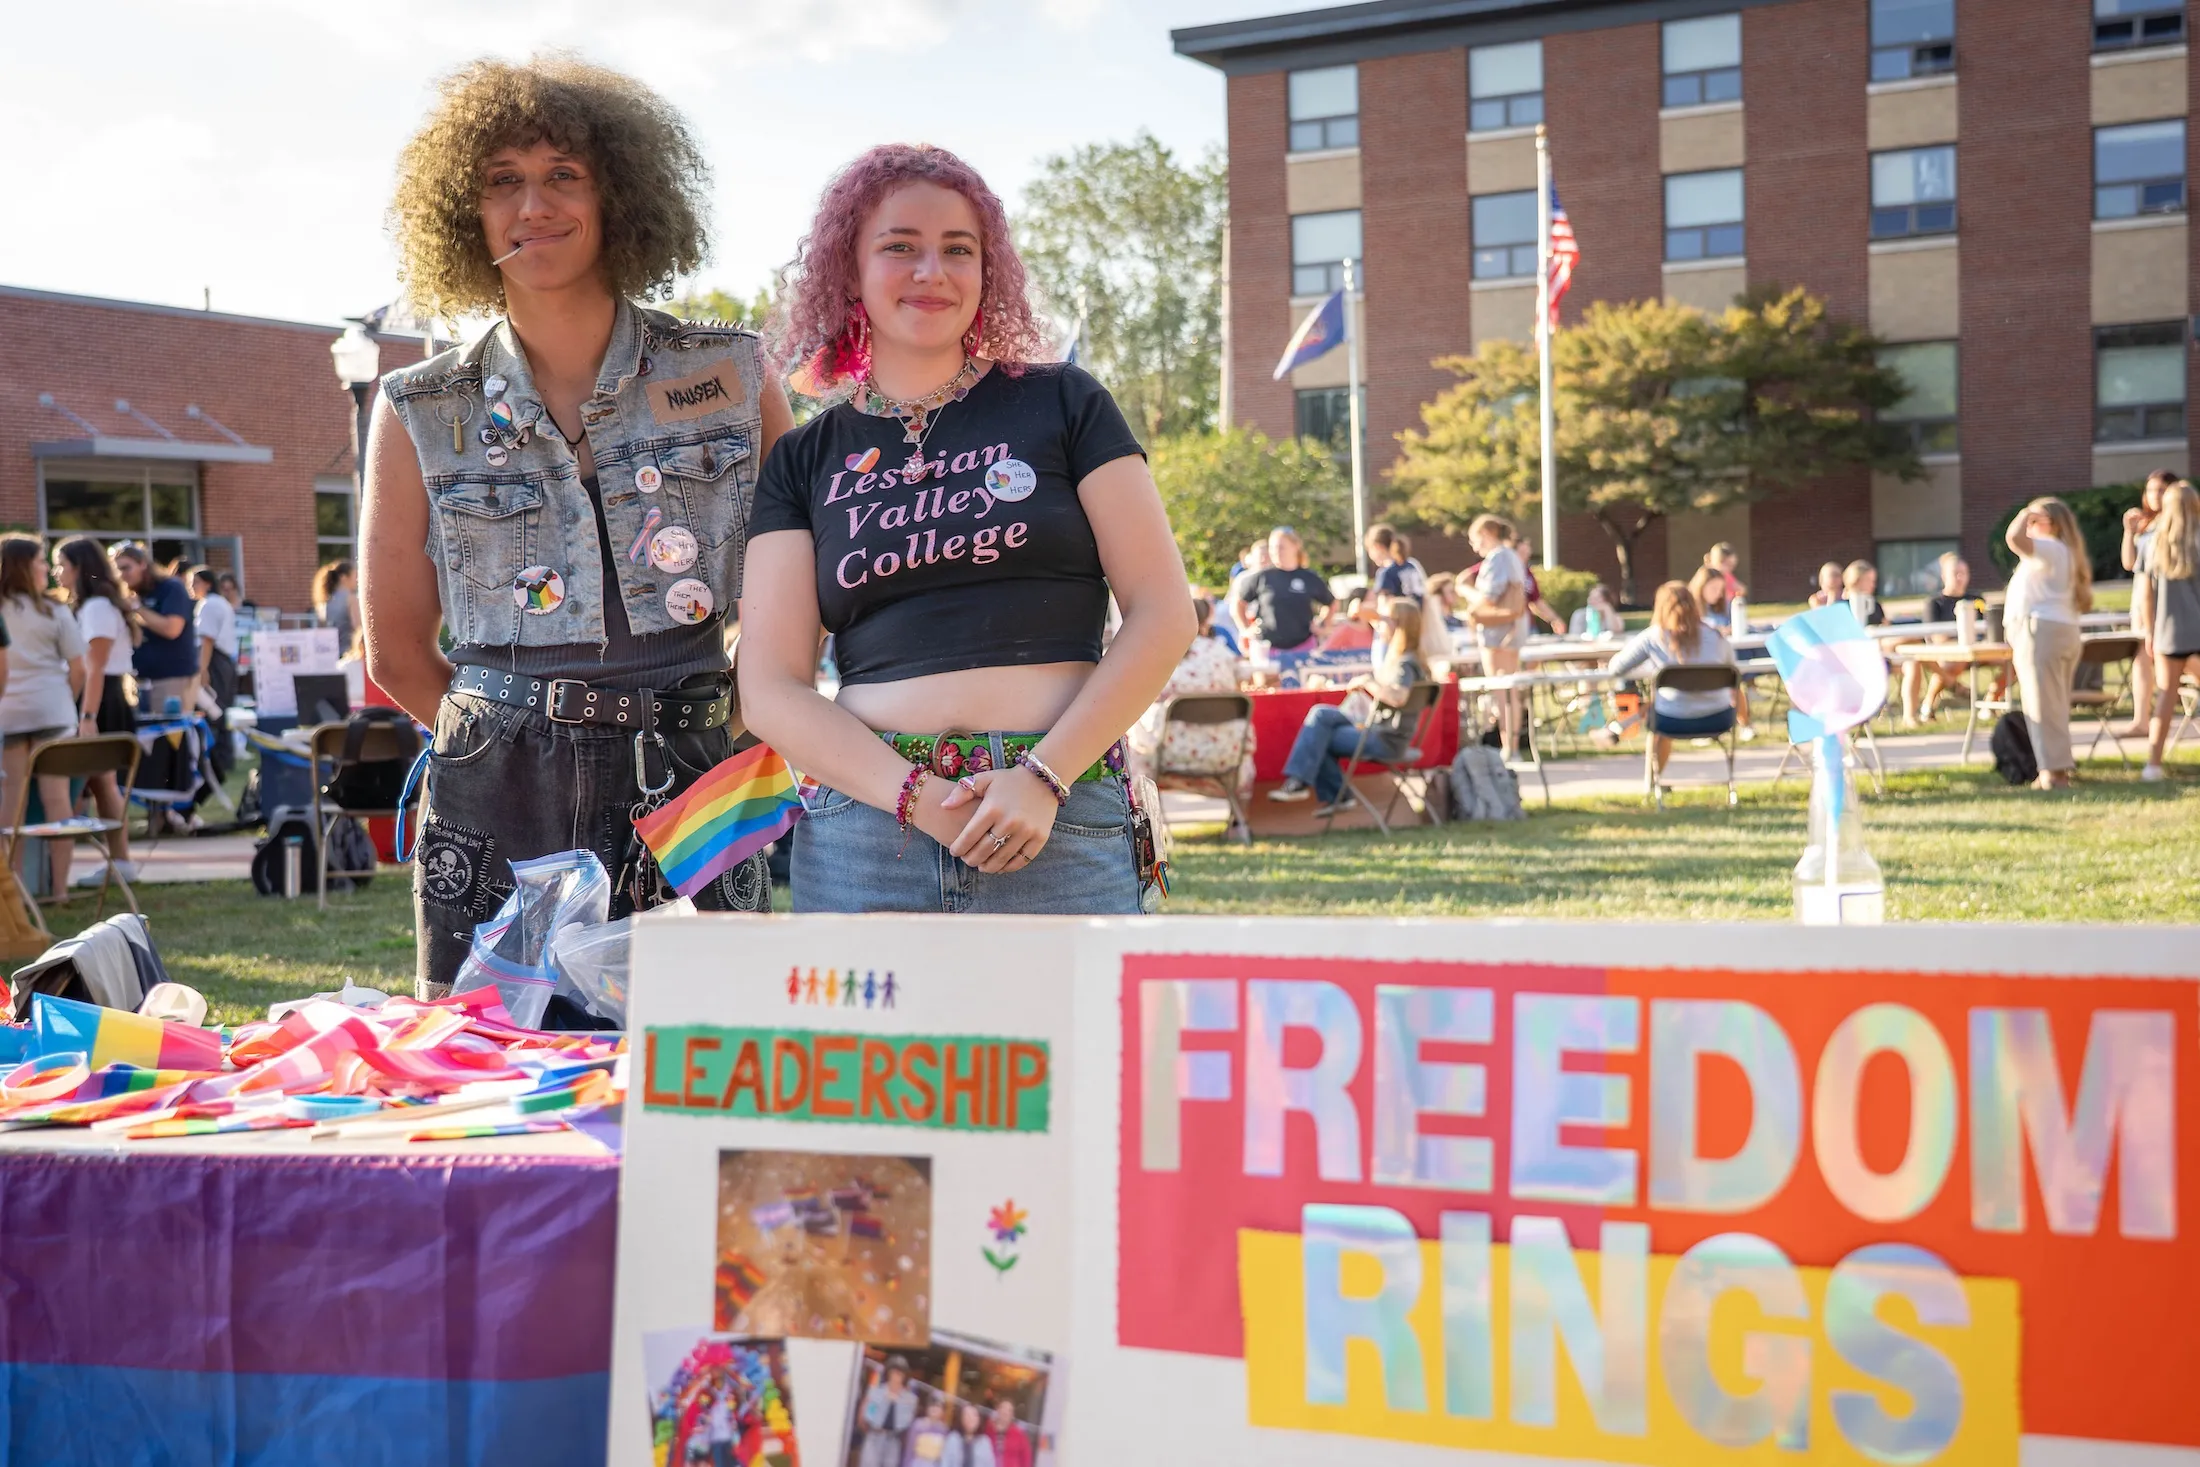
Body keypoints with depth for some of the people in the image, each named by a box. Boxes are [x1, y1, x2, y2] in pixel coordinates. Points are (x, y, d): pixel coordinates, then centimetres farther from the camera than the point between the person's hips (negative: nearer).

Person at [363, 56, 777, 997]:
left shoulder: (732, 377, 4)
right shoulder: (421, 414, 5)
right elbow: (398, 654, 11)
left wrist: (739, 728, 4)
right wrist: (510, 737, 9)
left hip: (693, 797, 0)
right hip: (498, 813, 1)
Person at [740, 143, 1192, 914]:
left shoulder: (1062, 404, 8)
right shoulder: (804, 461, 12)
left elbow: (1163, 613, 2)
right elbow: (771, 688, 5)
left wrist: (1046, 777, -9)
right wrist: (919, 798, -10)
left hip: (1062, 829, -1)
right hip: (865, 833, 2)